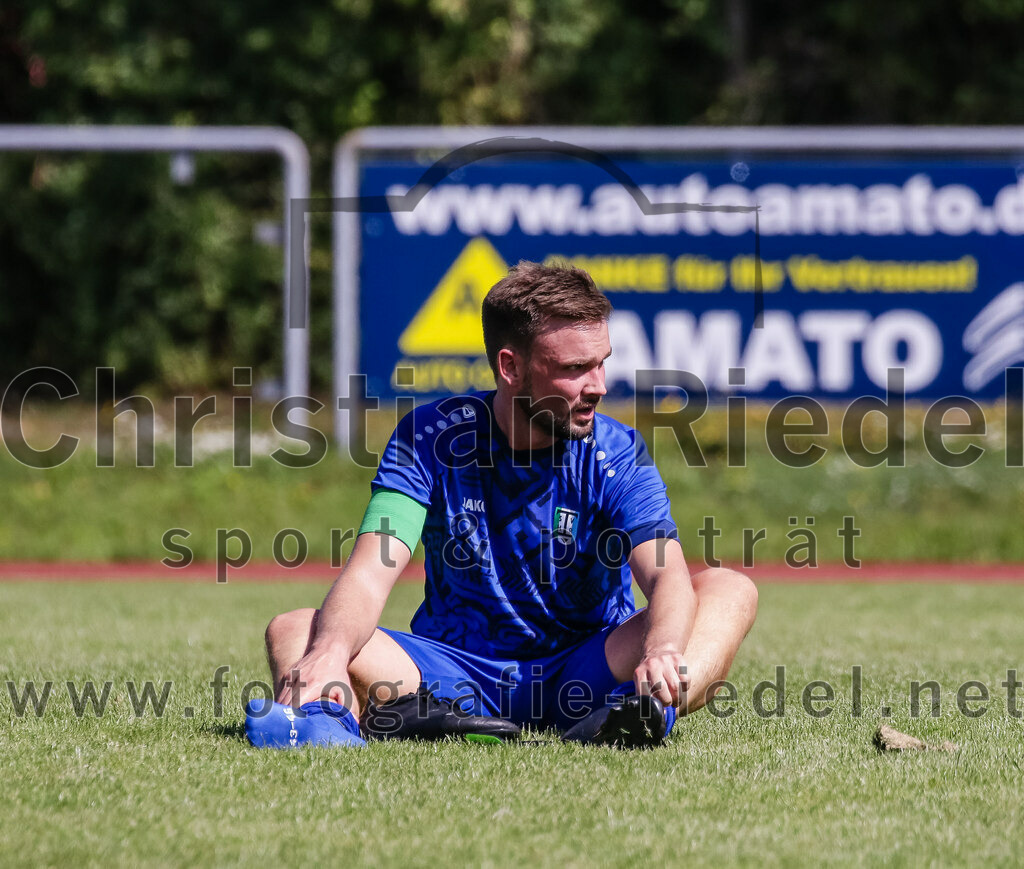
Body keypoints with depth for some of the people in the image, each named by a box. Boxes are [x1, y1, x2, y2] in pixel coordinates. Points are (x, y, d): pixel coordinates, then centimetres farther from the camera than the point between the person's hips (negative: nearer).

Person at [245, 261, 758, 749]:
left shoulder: (615, 455, -6)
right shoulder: (430, 438, -5)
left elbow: (668, 576, -22)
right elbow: (371, 573, -18)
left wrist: (661, 649, -48)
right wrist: (329, 652, -42)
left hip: (584, 673, 0)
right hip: (455, 669, 0)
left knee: (729, 591, -25)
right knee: (294, 632, -21)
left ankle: (653, 706, -54)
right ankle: (326, 712, -53)